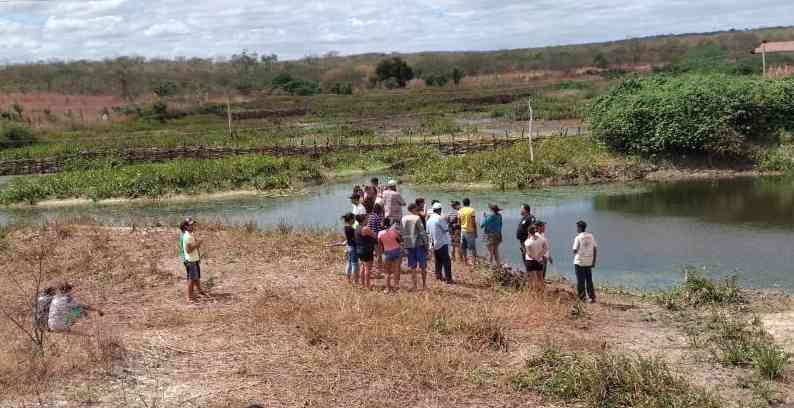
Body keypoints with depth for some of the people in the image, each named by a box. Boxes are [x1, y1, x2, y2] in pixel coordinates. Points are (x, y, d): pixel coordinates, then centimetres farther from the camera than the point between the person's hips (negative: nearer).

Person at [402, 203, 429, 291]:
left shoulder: (403, 219, 6)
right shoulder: (417, 218, -10)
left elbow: (402, 233, 8)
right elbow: (422, 232, -12)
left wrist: (404, 245, 14)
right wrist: (425, 243, -6)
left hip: (408, 244, 5)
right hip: (418, 244, -5)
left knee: (412, 267, 9)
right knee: (423, 265, 6)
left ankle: (415, 286, 9)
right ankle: (424, 285, 9)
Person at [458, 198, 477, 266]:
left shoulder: (460, 211, 1)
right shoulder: (471, 210, -10)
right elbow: (474, 222, -11)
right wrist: (476, 232, -5)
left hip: (463, 230, 3)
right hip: (470, 230, -3)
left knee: (463, 247, 9)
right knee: (473, 247, 4)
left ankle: (465, 261, 11)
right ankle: (474, 261, 1)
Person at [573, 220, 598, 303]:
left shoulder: (578, 238, -12)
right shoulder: (591, 236, 3)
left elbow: (575, 251, -13)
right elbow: (595, 249, 4)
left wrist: (575, 252, 11)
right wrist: (594, 261, 9)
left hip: (579, 262, -5)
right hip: (589, 262, 5)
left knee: (580, 281, 3)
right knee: (589, 280, 13)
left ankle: (582, 298, 5)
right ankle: (592, 297, 10)